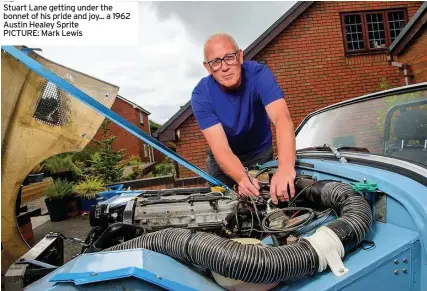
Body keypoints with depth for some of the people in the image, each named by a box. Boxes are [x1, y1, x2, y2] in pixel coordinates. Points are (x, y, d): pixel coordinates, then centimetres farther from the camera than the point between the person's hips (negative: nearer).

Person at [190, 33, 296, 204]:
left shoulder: (259, 74, -26)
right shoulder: (201, 95, -26)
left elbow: (282, 117, -43)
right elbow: (221, 149, -33)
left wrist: (286, 166, -61)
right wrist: (242, 178, -54)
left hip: (261, 154, 0)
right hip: (224, 160, 0)